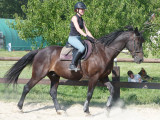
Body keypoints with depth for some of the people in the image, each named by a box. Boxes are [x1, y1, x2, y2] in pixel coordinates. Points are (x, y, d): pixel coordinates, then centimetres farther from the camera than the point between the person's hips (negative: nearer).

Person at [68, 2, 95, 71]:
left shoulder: (82, 20, 18)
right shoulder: (75, 18, -7)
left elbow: (86, 31, 16)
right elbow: (78, 29, -19)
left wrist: (93, 39, 3)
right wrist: (86, 36, -29)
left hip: (78, 39, 9)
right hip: (72, 38, -9)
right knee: (82, 48, -32)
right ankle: (72, 65, -32)